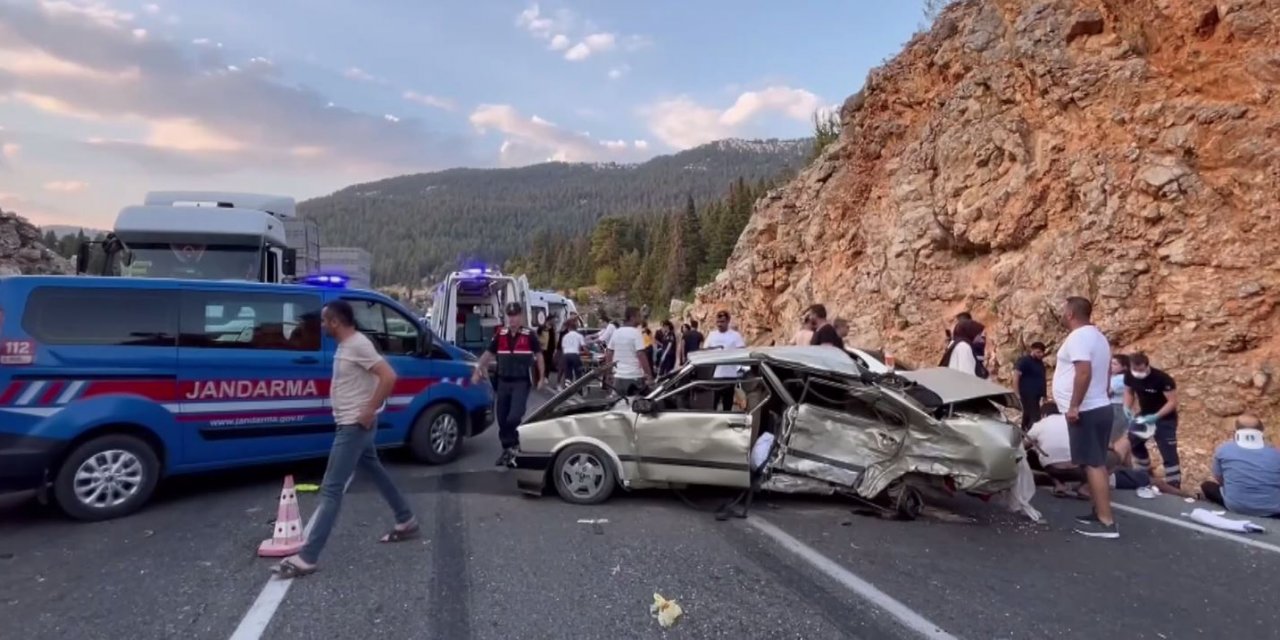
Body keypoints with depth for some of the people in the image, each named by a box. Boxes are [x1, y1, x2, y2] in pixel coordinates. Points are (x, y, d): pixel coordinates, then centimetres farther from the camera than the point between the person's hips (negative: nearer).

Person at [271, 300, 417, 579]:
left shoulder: (358, 345, -20)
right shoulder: (346, 345, 10)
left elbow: (389, 377, -28)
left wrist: (369, 411, -24)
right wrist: (364, 413, 13)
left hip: (355, 426, -11)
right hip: (350, 425, 11)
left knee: (331, 488, -9)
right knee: (376, 472, 21)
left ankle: (307, 558, -6)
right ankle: (406, 521, 35)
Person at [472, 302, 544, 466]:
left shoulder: (529, 335, -4)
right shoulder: (500, 334, 5)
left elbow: (538, 355, 5)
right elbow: (488, 354, 11)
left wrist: (541, 377, 3)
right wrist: (477, 371, 2)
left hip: (522, 382, -4)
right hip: (503, 382, 4)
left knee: (514, 417, -16)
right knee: (502, 418, 8)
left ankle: (513, 446, 5)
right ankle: (507, 449, 23)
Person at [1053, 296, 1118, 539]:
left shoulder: (1078, 337, -15)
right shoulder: (1096, 336, 17)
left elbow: (1084, 372, -26)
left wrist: (1074, 406, -25)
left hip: (1086, 411, -10)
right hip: (1100, 407, 10)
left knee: (1093, 464, -10)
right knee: (1097, 464, 14)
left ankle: (1106, 522, -9)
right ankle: (1101, 513, 20)